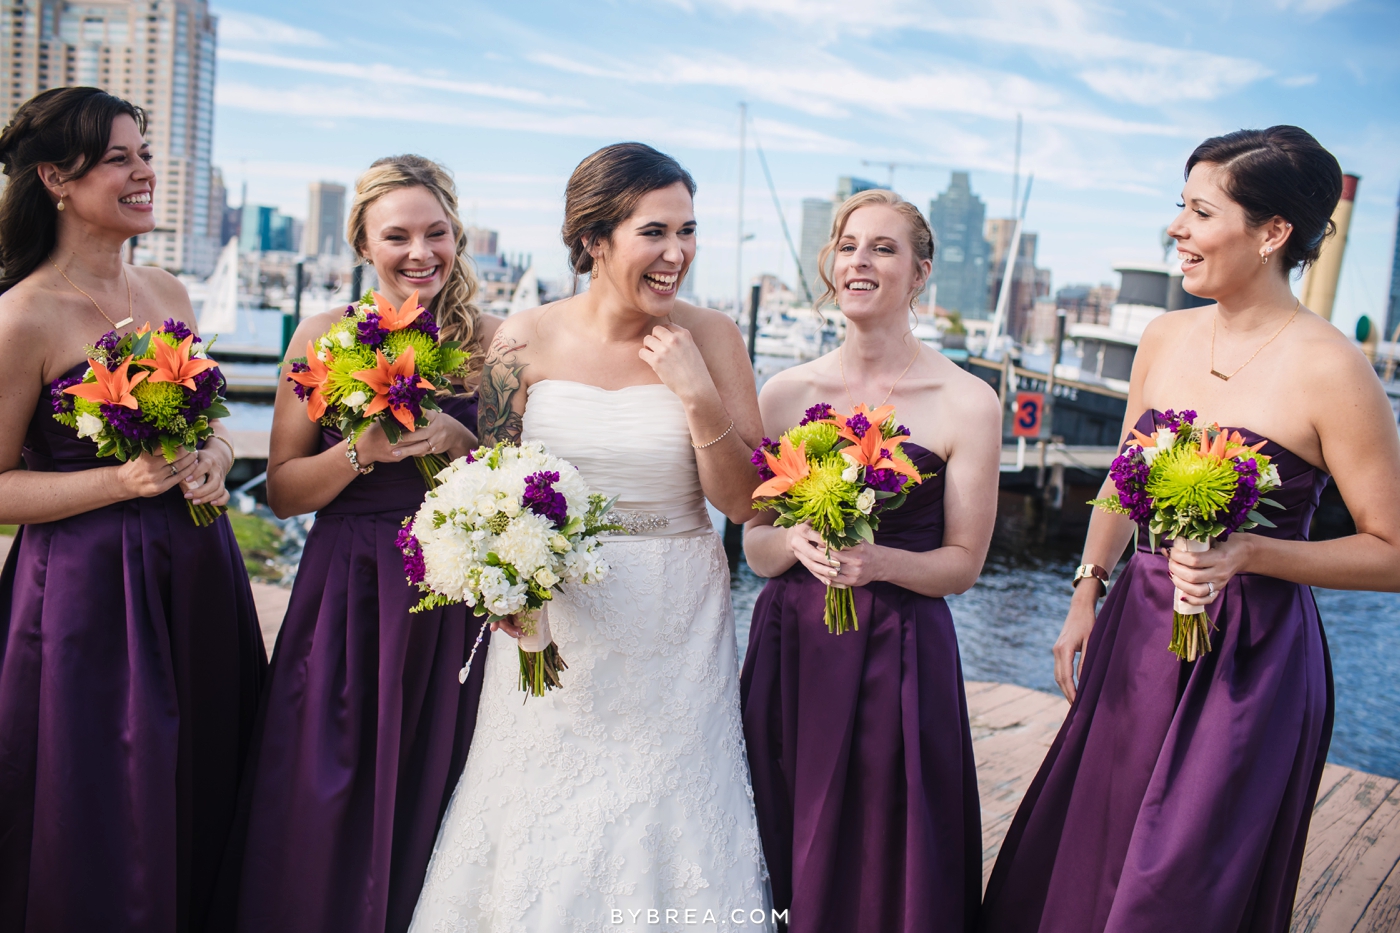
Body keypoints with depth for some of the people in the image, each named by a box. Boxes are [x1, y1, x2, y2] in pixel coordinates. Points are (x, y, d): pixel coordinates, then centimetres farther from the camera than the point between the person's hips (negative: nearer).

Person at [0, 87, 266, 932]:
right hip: (88, 594, -6)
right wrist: (126, 481, -20)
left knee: (203, 810, 18)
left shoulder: (168, 292, 7)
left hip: (197, 580, 6)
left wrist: (215, 457, -2)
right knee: (100, 838, 8)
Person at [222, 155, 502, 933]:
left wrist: (459, 442, -14)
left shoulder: (490, 338, 1)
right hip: (345, 597, 0)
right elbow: (283, 491, 1)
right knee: (327, 812, 5)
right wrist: (362, 452, -16)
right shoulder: (325, 335, 1)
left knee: (429, 805, 8)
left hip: (454, 599, 0)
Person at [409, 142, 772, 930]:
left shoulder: (710, 337, -6)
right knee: (545, 844, 12)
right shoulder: (526, 342, -6)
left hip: (677, 626, 0)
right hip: (557, 623, 0)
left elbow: (743, 502, -5)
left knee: (665, 827, 11)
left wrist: (699, 396, -17)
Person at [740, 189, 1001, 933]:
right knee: (784, 864, 14)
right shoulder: (786, 393, 3)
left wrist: (877, 562, -19)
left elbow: (963, 563, -2)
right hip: (790, 648, 3)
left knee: (884, 870, 8)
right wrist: (797, 542, -16)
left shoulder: (966, 403, -5)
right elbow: (754, 548, 5)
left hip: (899, 655, -3)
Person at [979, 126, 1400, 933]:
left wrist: (1249, 554, -23)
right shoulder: (1166, 338, 2)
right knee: (1082, 861, 18)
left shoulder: (1330, 370, -16)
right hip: (1137, 637, 6)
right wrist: (1087, 594, 13)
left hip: (1248, 661, -6)